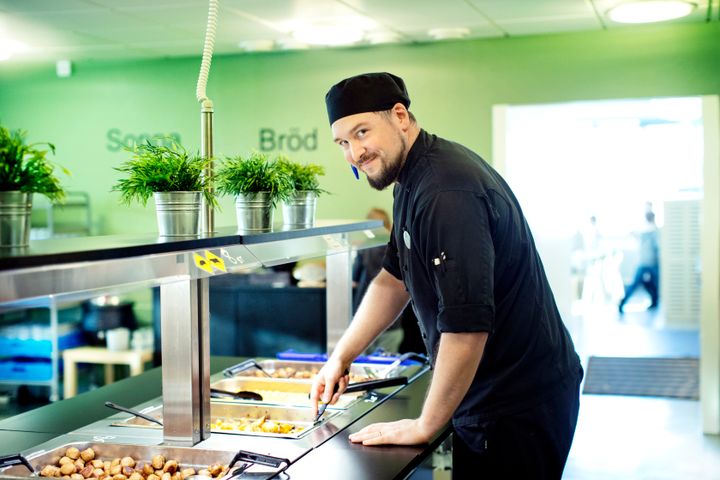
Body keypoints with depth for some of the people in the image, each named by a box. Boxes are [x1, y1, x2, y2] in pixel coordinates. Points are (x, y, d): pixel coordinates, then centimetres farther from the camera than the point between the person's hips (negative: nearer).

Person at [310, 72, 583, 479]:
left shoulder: (447, 193, -26)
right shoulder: (413, 179, 7)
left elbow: (467, 325, -30)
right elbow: (395, 279, 19)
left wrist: (424, 427, -19)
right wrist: (340, 357, 14)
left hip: (520, 410, -10)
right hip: (485, 398, 10)